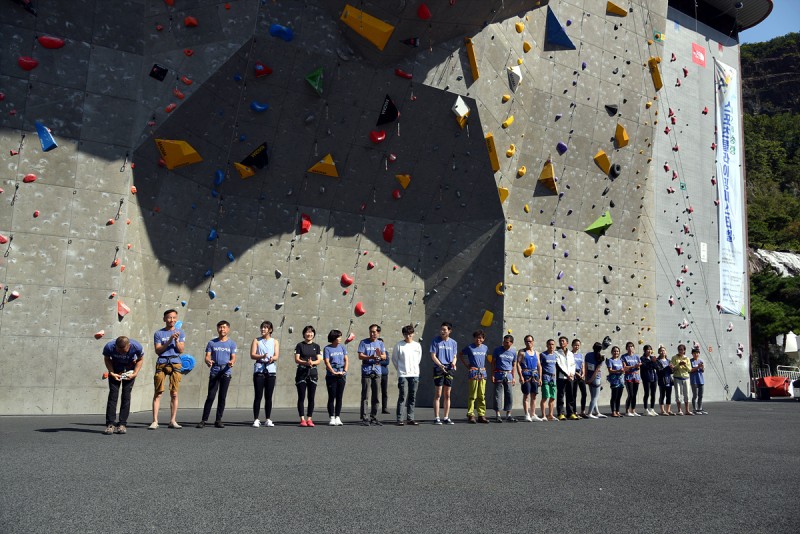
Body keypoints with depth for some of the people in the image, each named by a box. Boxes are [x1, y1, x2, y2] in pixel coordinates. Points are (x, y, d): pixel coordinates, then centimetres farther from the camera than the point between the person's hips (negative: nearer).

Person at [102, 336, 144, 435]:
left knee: (126, 395, -7)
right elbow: (106, 359, -7)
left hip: (129, 370, 0)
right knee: (113, 394, -9)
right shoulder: (109, 347, -30)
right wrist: (112, 373, -18)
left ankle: (122, 424, -3)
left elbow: (140, 359, -10)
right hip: (115, 369, 1)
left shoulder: (136, 347, -31)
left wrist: (135, 373, -18)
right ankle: (110, 424, -8)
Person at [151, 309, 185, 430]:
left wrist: (176, 340, -11)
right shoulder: (158, 333, 8)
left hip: (175, 364, 1)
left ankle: (173, 421, 5)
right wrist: (169, 340, -10)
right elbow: (158, 350, -1)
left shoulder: (180, 333, 11)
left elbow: (181, 350, 5)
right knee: (158, 393, -4)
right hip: (161, 364, -1)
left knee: (174, 394, 0)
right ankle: (155, 421, -2)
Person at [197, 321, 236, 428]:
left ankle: (218, 420, 9)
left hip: (226, 372, 1)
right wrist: (208, 361, -22)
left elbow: (233, 358, 2)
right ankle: (204, 420, -3)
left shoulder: (231, 344, 9)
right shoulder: (212, 343, 9)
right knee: (211, 396, -7)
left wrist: (231, 362, -22)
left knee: (222, 397, 3)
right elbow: (207, 357, 2)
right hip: (214, 371, -1)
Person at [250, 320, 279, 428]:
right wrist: (262, 356, -21)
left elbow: (276, 356, 1)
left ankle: (268, 420, 11)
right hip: (259, 370, -1)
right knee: (258, 396, -5)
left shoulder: (275, 342, 12)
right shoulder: (256, 341, 9)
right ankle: (256, 420, -2)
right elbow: (252, 355, -2)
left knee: (268, 397, 4)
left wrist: (272, 358, -23)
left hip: (271, 370, 1)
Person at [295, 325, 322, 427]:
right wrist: (306, 362, -22)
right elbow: (296, 359, -4)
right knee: (301, 397, -3)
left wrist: (312, 362, -18)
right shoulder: (300, 345, 4)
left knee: (311, 397, 2)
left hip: (313, 373, 2)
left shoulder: (316, 346, 11)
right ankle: (302, 419, 0)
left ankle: (309, 419, 8)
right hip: (302, 372, -2)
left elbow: (319, 360, 3)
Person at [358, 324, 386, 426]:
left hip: (377, 372, 4)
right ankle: (364, 418, -4)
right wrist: (370, 357, -22)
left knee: (375, 396, 7)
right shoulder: (364, 342, 3)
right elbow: (360, 356, -6)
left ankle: (374, 418, 13)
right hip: (366, 371, -4)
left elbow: (384, 357, 8)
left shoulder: (380, 343, 15)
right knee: (365, 396, -6)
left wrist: (380, 355, -15)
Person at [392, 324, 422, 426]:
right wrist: (399, 369, 3)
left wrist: (415, 368, 13)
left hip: (414, 374, 4)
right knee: (402, 397, -8)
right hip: (403, 375, -4)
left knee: (412, 397, 7)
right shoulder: (399, 345, -2)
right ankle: (399, 419, -5)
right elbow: (394, 358, 5)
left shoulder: (417, 345, 7)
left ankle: (410, 418, 14)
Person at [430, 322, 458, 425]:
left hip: (449, 370, 4)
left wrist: (453, 362, -8)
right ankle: (436, 418, 1)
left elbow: (454, 356, 15)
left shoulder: (453, 342, 10)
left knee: (447, 395, 8)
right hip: (438, 369, -4)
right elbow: (433, 355, -4)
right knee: (438, 394, -3)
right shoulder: (436, 341, -1)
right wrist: (440, 365, -19)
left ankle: (446, 417, 14)